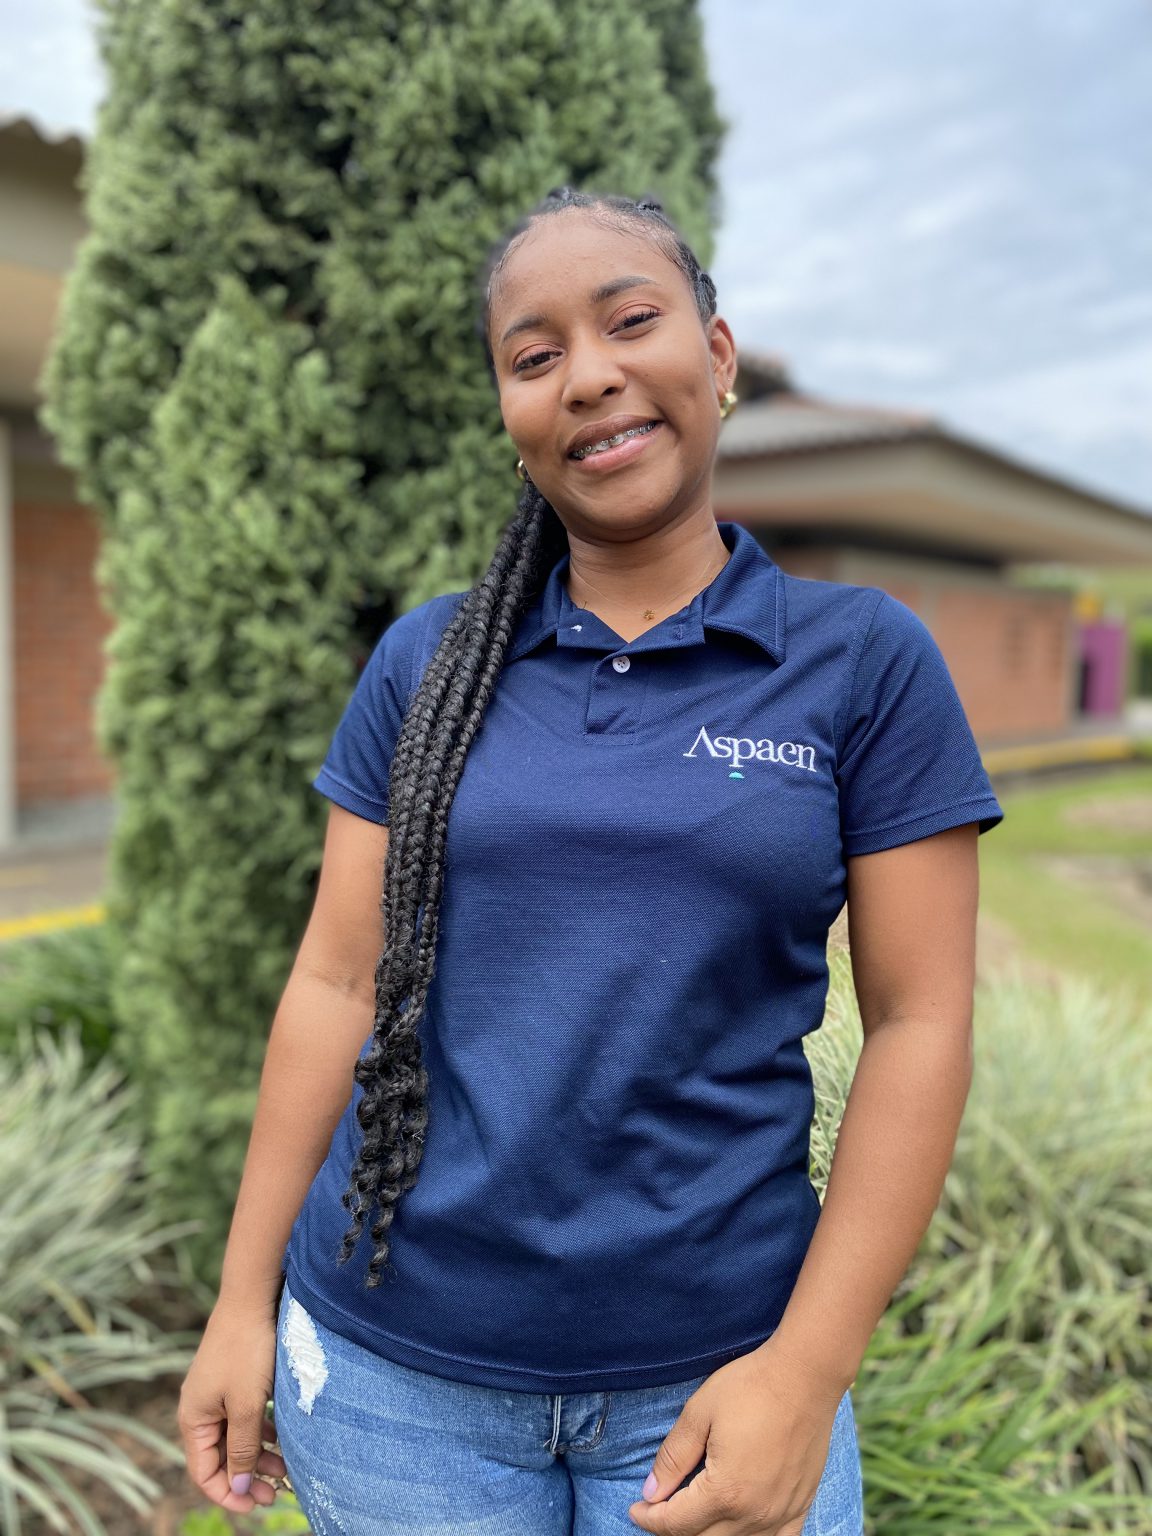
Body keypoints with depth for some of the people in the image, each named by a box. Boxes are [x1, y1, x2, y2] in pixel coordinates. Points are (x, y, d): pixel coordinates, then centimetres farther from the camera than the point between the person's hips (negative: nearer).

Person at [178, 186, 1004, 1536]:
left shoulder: (865, 660, -5)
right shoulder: (424, 663, 0)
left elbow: (917, 1023, -6)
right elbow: (340, 983, 1)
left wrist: (807, 1368, -11)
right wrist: (243, 1303, 2)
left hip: (707, 1377, -1)